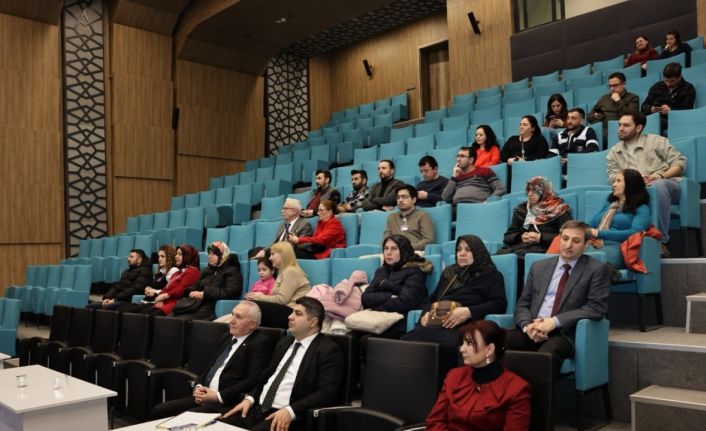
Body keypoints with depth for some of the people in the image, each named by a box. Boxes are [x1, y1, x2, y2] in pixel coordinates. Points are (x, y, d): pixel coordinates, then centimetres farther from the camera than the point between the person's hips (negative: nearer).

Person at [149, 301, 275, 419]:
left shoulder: (262, 342, -8)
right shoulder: (227, 337, 19)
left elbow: (253, 381, -16)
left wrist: (218, 396, -16)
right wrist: (198, 387, 2)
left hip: (227, 404, -8)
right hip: (204, 397, 8)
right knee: (158, 411, -4)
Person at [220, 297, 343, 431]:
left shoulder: (329, 350, -5)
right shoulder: (285, 342, 18)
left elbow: (327, 393, -14)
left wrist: (290, 411, -23)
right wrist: (250, 398, 4)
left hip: (289, 416, -7)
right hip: (258, 409, 7)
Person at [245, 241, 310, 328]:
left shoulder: (291, 272, -7)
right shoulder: (283, 271, 23)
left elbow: (282, 299, -14)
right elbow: (277, 296, 13)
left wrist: (261, 297, -1)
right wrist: (260, 296, -3)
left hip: (293, 312, -9)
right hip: (287, 310, 9)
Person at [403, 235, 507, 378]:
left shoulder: (490, 274, 15)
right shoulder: (449, 272, 31)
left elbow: (500, 304, 2)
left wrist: (469, 311, -14)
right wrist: (426, 314, 7)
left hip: (463, 326, -5)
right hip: (434, 323, 5)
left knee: (440, 349, -39)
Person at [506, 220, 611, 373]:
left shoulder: (597, 270, 7)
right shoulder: (539, 267, 19)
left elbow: (597, 307, -4)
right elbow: (522, 304, 17)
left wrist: (555, 321, -13)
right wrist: (527, 325, -7)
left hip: (565, 333, -3)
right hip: (533, 330, 4)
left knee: (545, 355, -38)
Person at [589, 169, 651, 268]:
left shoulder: (641, 209, 12)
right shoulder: (608, 205, 32)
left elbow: (635, 233, -7)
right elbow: (590, 227, 25)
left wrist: (599, 233, -10)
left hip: (616, 247, -5)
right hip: (593, 246, 5)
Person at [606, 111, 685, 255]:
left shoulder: (656, 140, 12)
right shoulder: (614, 152, 20)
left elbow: (679, 161, 5)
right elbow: (613, 175, 7)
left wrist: (662, 175, -14)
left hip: (666, 185, -2)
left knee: (658, 185, -39)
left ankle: (660, 240, -37)